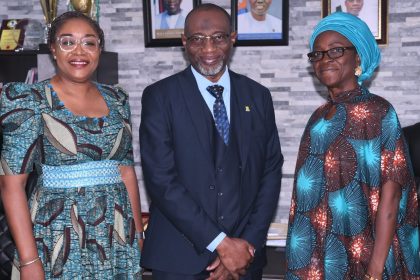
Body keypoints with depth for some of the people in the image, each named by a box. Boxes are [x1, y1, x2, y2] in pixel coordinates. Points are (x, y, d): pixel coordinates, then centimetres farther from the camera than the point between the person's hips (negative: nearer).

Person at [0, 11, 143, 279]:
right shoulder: (29, 100, -6)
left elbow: (127, 170, 11)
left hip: (118, 237, 4)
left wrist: (139, 233, 7)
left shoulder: (116, 99, 6)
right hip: (58, 239, -4)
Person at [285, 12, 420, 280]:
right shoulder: (319, 116, 6)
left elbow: (389, 196, -16)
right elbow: (309, 189, 10)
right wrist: (303, 257, 7)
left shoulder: (378, 112, -12)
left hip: (360, 258, -6)